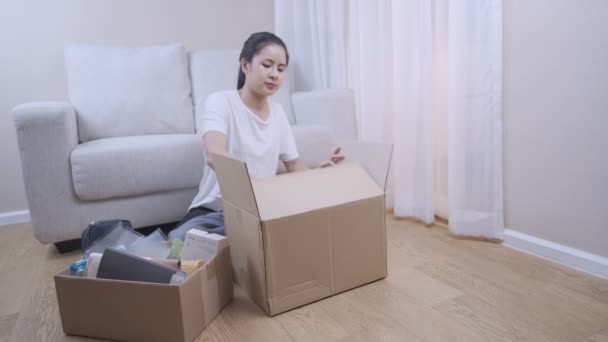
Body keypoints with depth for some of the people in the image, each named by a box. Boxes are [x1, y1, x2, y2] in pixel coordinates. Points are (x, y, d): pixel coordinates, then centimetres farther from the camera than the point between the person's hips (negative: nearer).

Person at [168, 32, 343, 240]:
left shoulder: (278, 112, 9)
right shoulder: (220, 102, -10)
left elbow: (294, 164, 13)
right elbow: (215, 156, -30)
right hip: (214, 210, -4)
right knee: (179, 240, -35)